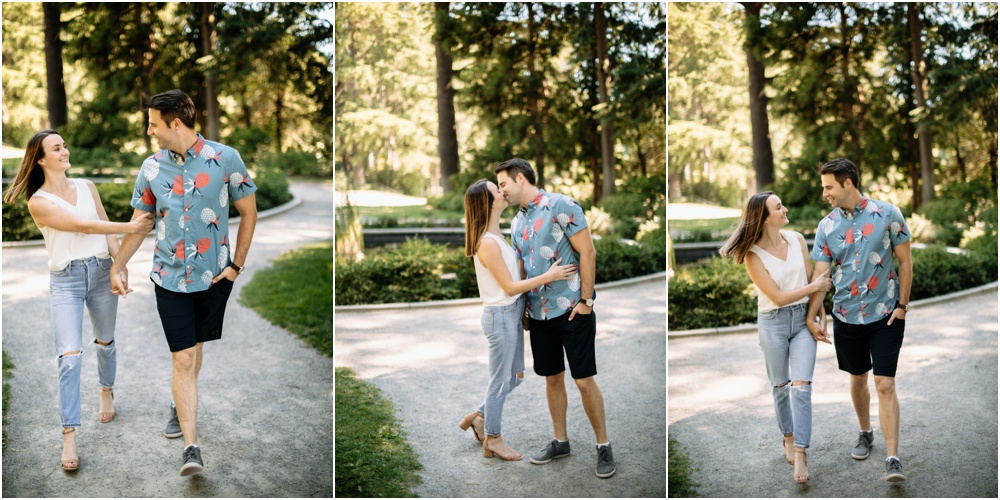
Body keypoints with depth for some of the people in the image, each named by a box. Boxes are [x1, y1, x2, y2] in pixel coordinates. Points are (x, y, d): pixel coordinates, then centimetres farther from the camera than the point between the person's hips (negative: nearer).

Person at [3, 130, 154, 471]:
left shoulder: (87, 187, 8)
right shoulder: (38, 202, -6)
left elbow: (106, 230, 8)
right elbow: (83, 226, -14)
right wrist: (130, 227, -19)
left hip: (101, 271, 4)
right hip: (65, 279, -4)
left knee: (105, 340, 19)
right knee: (70, 356, -13)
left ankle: (106, 393, 47)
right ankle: (69, 438, -11)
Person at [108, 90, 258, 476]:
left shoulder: (225, 159, -8)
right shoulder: (152, 167, 0)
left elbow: (248, 211, 0)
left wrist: (237, 265, -3)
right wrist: (117, 268, 10)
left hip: (213, 275, 0)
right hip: (170, 278, 1)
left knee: (194, 348, 16)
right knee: (182, 358, -6)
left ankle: (180, 407, 44)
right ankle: (191, 447, -7)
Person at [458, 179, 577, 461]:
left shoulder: (496, 237, 7)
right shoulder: (488, 243, -22)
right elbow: (509, 287, -19)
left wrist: (543, 277, 2)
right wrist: (548, 276, -17)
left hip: (511, 314, 9)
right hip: (501, 316, -9)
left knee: (515, 376, 19)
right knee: (501, 381, 5)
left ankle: (478, 416, 32)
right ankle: (492, 440, 20)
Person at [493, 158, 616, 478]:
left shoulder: (561, 206, -11)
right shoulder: (516, 223, 11)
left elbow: (588, 253, -13)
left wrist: (586, 301, -14)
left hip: (572, 308, -6)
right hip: (539, 313, 7)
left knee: (584, 380, -3)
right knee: (552, 378, 14)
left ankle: (603, 445, 9)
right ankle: (560, 441, 27)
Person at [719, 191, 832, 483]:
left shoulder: (797, 239, -1)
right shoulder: (753, 255, -13)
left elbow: (814, 279, 4)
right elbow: (778, 297, -13)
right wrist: (815, 286, -8)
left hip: (803, 319, 2)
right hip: (773, 323, -2)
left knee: (802, 386, -7)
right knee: (780, 386, 12)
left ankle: (800, 455, -8)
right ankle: (788, 439, 34)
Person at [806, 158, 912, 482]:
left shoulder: (888, 214, -9)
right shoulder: (827, 226, -2)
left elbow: (905, 262, -3)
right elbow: (820, 274, -4)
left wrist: (902, 305, -6)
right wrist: (811, 317, -13)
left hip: (885, 315, -3)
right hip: (847, 317, 3)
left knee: (885, 385, -8)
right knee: (858, 379, 17)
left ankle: (893, 458, -8)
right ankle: (865, 433, 39)